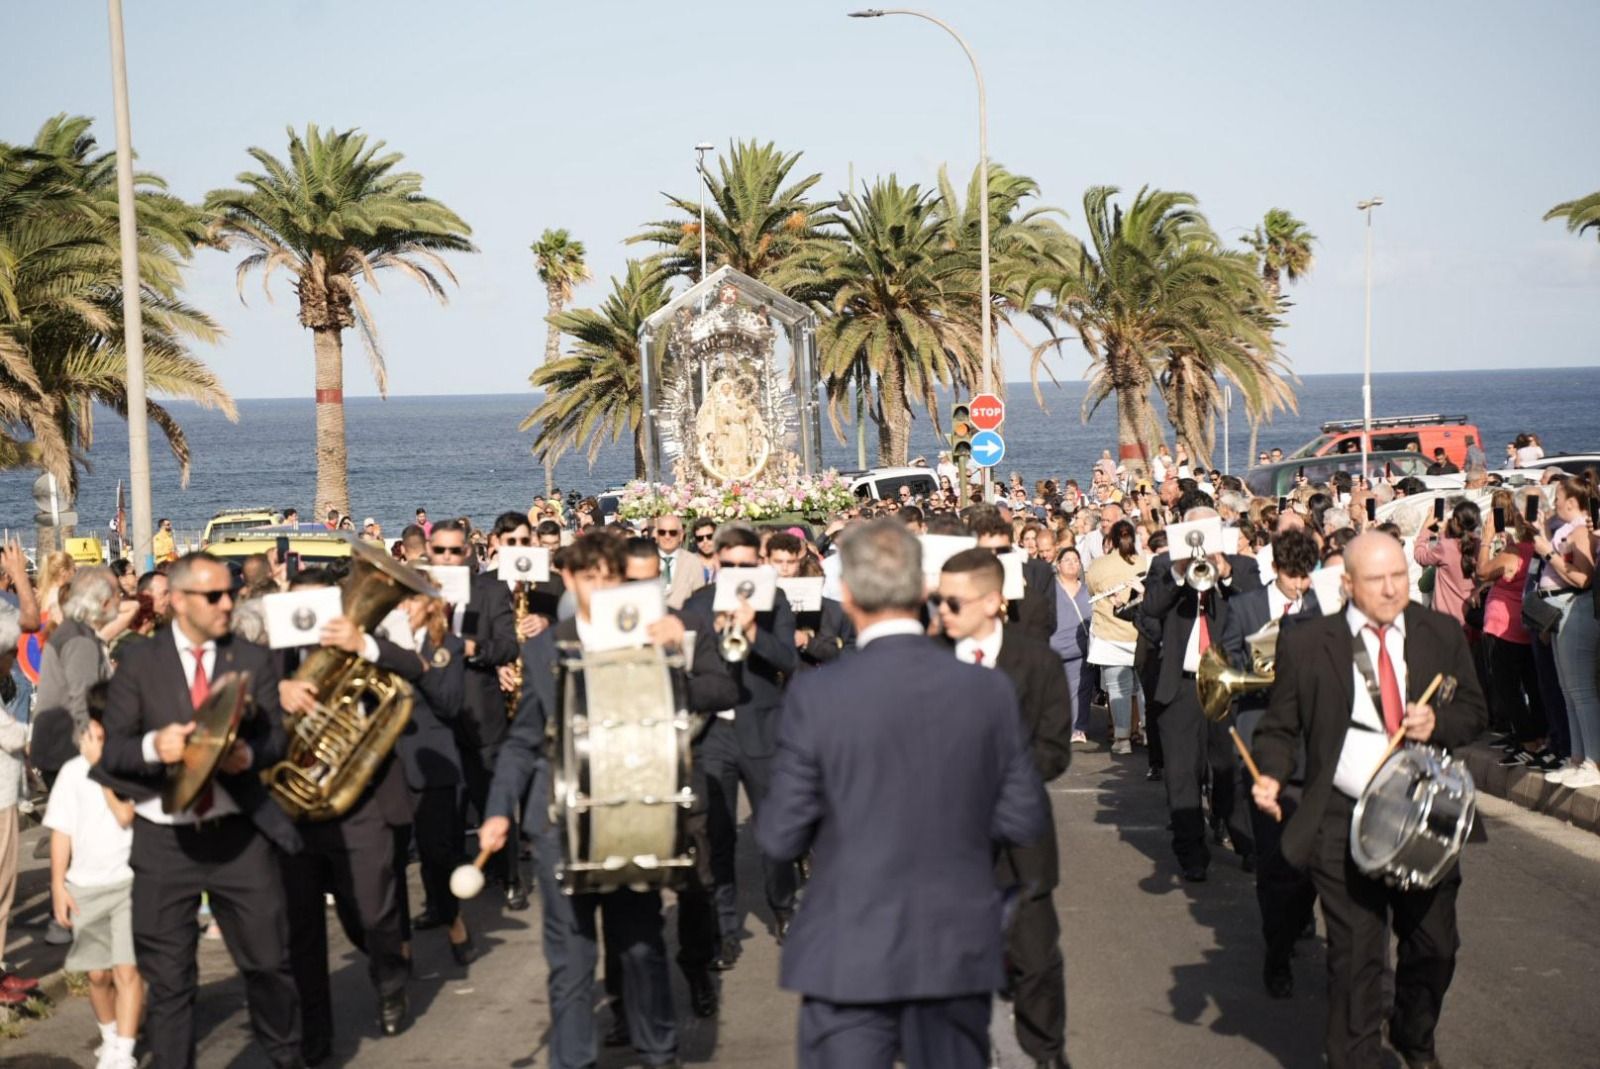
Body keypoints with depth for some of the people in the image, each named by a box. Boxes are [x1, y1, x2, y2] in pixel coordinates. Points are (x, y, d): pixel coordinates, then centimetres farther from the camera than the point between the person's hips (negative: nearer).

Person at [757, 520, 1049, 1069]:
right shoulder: (989, 690, -5)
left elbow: (780, 839, -8)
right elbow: (1026, 821, 0)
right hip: (959, 954, 3)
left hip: (849, 958, -2)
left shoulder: (816, 695, -12)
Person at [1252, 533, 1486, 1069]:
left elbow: (1474, 711, 9)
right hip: (1344, 826, -3)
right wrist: (1270, 776, -17)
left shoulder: (1442, 634, 4)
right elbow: (1280, 726, 2)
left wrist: (1437, 723, -12)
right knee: (1356, 956, -2)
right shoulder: (1306, 643, -4)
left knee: (1435, 945, 14)